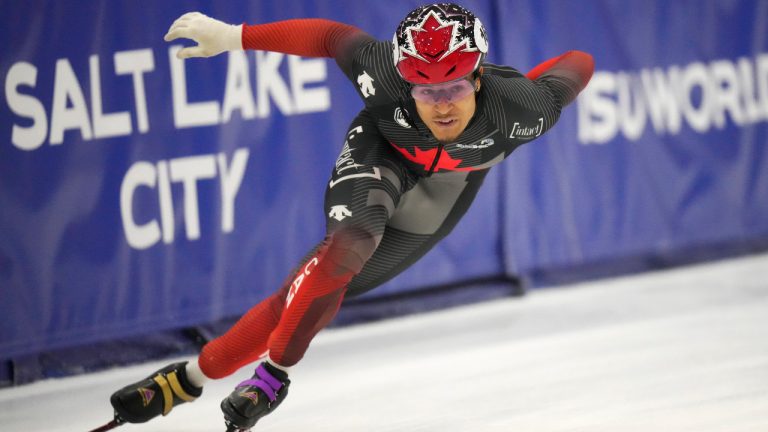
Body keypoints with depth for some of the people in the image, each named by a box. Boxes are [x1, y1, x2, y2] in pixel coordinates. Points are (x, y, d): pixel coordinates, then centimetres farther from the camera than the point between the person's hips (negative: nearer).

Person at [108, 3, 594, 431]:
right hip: (383, 151, -1)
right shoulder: (386, 76, -37)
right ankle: (275, 371, -14)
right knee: (351, 244, -31)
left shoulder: (519, 108, -37)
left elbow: (578, 64, -20)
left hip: (452, 181, 1)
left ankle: (196, 375, 0)